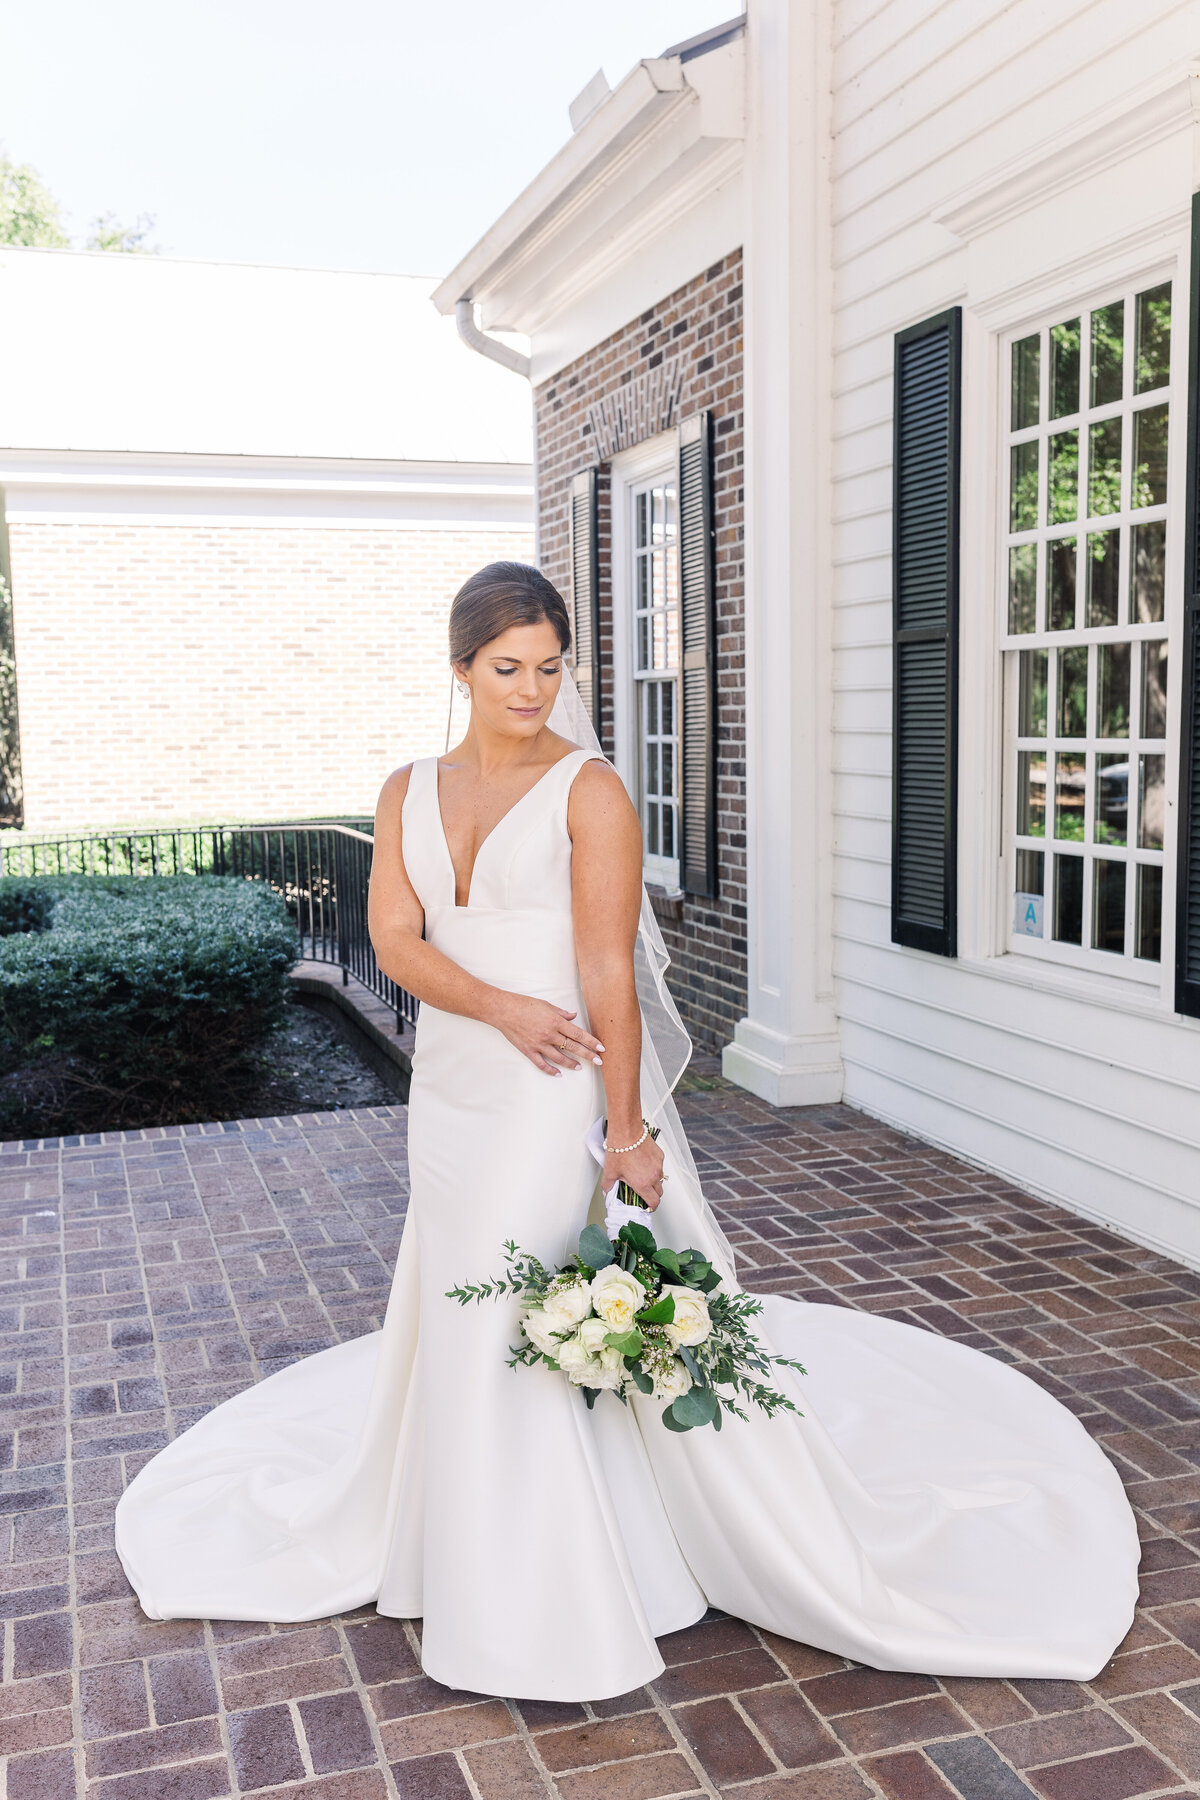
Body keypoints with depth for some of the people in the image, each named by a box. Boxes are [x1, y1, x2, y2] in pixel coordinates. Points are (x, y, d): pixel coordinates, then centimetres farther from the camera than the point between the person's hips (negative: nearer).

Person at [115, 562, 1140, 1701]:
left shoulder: (589, 790, -10)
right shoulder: (410, 793, 7)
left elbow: (608, 969, -15)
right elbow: (394, 938, -1)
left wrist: (628, 1128, -18)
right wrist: (501, 1007, -18)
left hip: (558, 1096, -6)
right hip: (451, 1093, 6)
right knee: (455, 1317, 17)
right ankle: (478, 1545, 40)